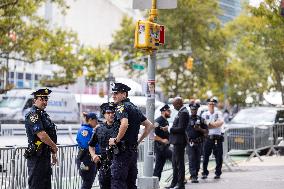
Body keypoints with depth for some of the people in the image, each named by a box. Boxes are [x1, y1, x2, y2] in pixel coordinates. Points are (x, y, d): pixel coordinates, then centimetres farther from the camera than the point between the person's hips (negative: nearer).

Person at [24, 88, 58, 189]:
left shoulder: (43, 114, 16)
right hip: (37, 157, -10)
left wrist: (53, 154, 23)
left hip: (45, 156, 10)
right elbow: (41, 135, -22)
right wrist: (54, 147, -8)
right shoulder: (33, 115, -14)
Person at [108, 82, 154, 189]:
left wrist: (116, 140, -19)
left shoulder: (121, 107, -10)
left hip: (123, 149, -9)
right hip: (134, 150, 9)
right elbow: (149, 125, 21)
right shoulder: (134, 107, 17)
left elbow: (124, 124, -30)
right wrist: (138, 140, 19)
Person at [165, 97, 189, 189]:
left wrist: (170, 129, -15)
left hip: (179, 141, -11)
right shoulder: (181, 112, 14)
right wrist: (170, 128, 8)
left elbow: (181, 128, -23)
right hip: (177, 141, 11)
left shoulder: (183, 113, -17)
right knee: (175, 163, 15)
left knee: (179, 163, -4)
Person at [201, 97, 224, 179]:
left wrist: (210, 124, -12)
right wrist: (215, 123, -9)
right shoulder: (205, 114, 8)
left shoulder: (218, 113, 6)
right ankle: (205, 173, 9)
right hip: (208, 137, 1)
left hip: (218, 138, -1)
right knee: (205, 156, 1)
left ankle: (218, 173, 9)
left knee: (218, 156, 1)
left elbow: (221, 122, -13)